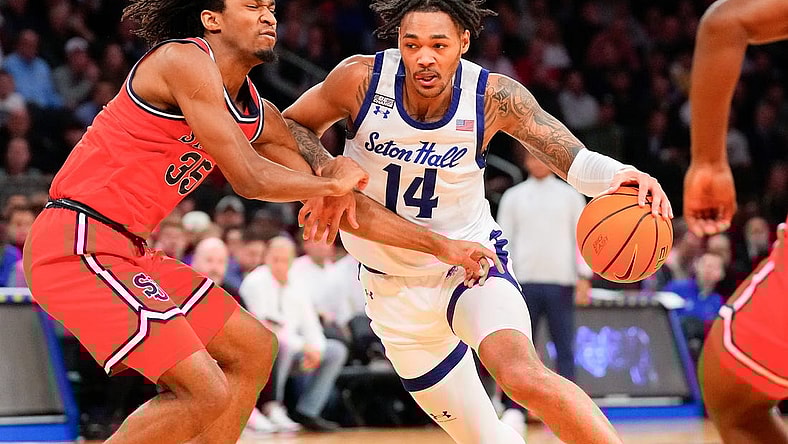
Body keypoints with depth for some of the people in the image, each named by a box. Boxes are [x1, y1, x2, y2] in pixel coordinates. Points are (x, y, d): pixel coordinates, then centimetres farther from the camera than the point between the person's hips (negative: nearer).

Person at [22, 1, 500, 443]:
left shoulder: (258, 116, 14)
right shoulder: (183, 59, -13)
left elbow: (341, 200, 19)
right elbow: (250, 178, -18)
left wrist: (441, 246, 17)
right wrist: (332, 182, -1)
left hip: (127, 250, 10)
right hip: (77, 246, -10)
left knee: (253, 349, 17)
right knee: (209, 393, -16)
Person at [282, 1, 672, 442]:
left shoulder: (495, 97, -19)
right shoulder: (361, 79, -18)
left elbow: (575, 158, -15)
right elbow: (292, 126, -3)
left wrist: (621, 176, -37)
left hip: (471, 262, -2)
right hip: (395, 286, 2)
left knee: (523, 374, -33)